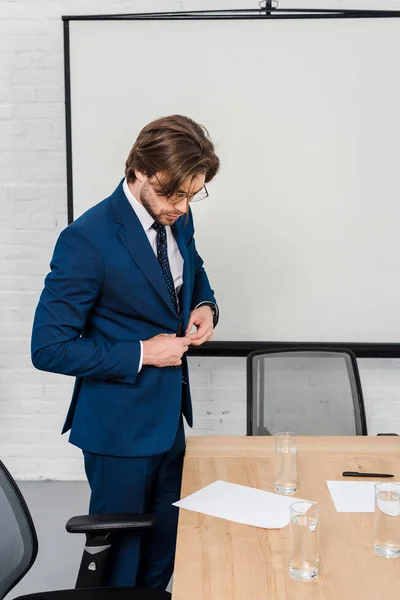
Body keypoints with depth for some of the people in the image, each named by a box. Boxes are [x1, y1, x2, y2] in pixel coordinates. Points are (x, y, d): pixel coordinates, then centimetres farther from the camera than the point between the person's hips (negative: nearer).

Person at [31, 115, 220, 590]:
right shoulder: (88, 239, -23)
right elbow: (49, 348, -21)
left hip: (171, 416, 7)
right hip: (121, 425, -7)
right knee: (120, 557, 13)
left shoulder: (177, 219, -1)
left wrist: (204, 306, -2)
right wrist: (142, 354, -21)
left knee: (164, 551, 21)